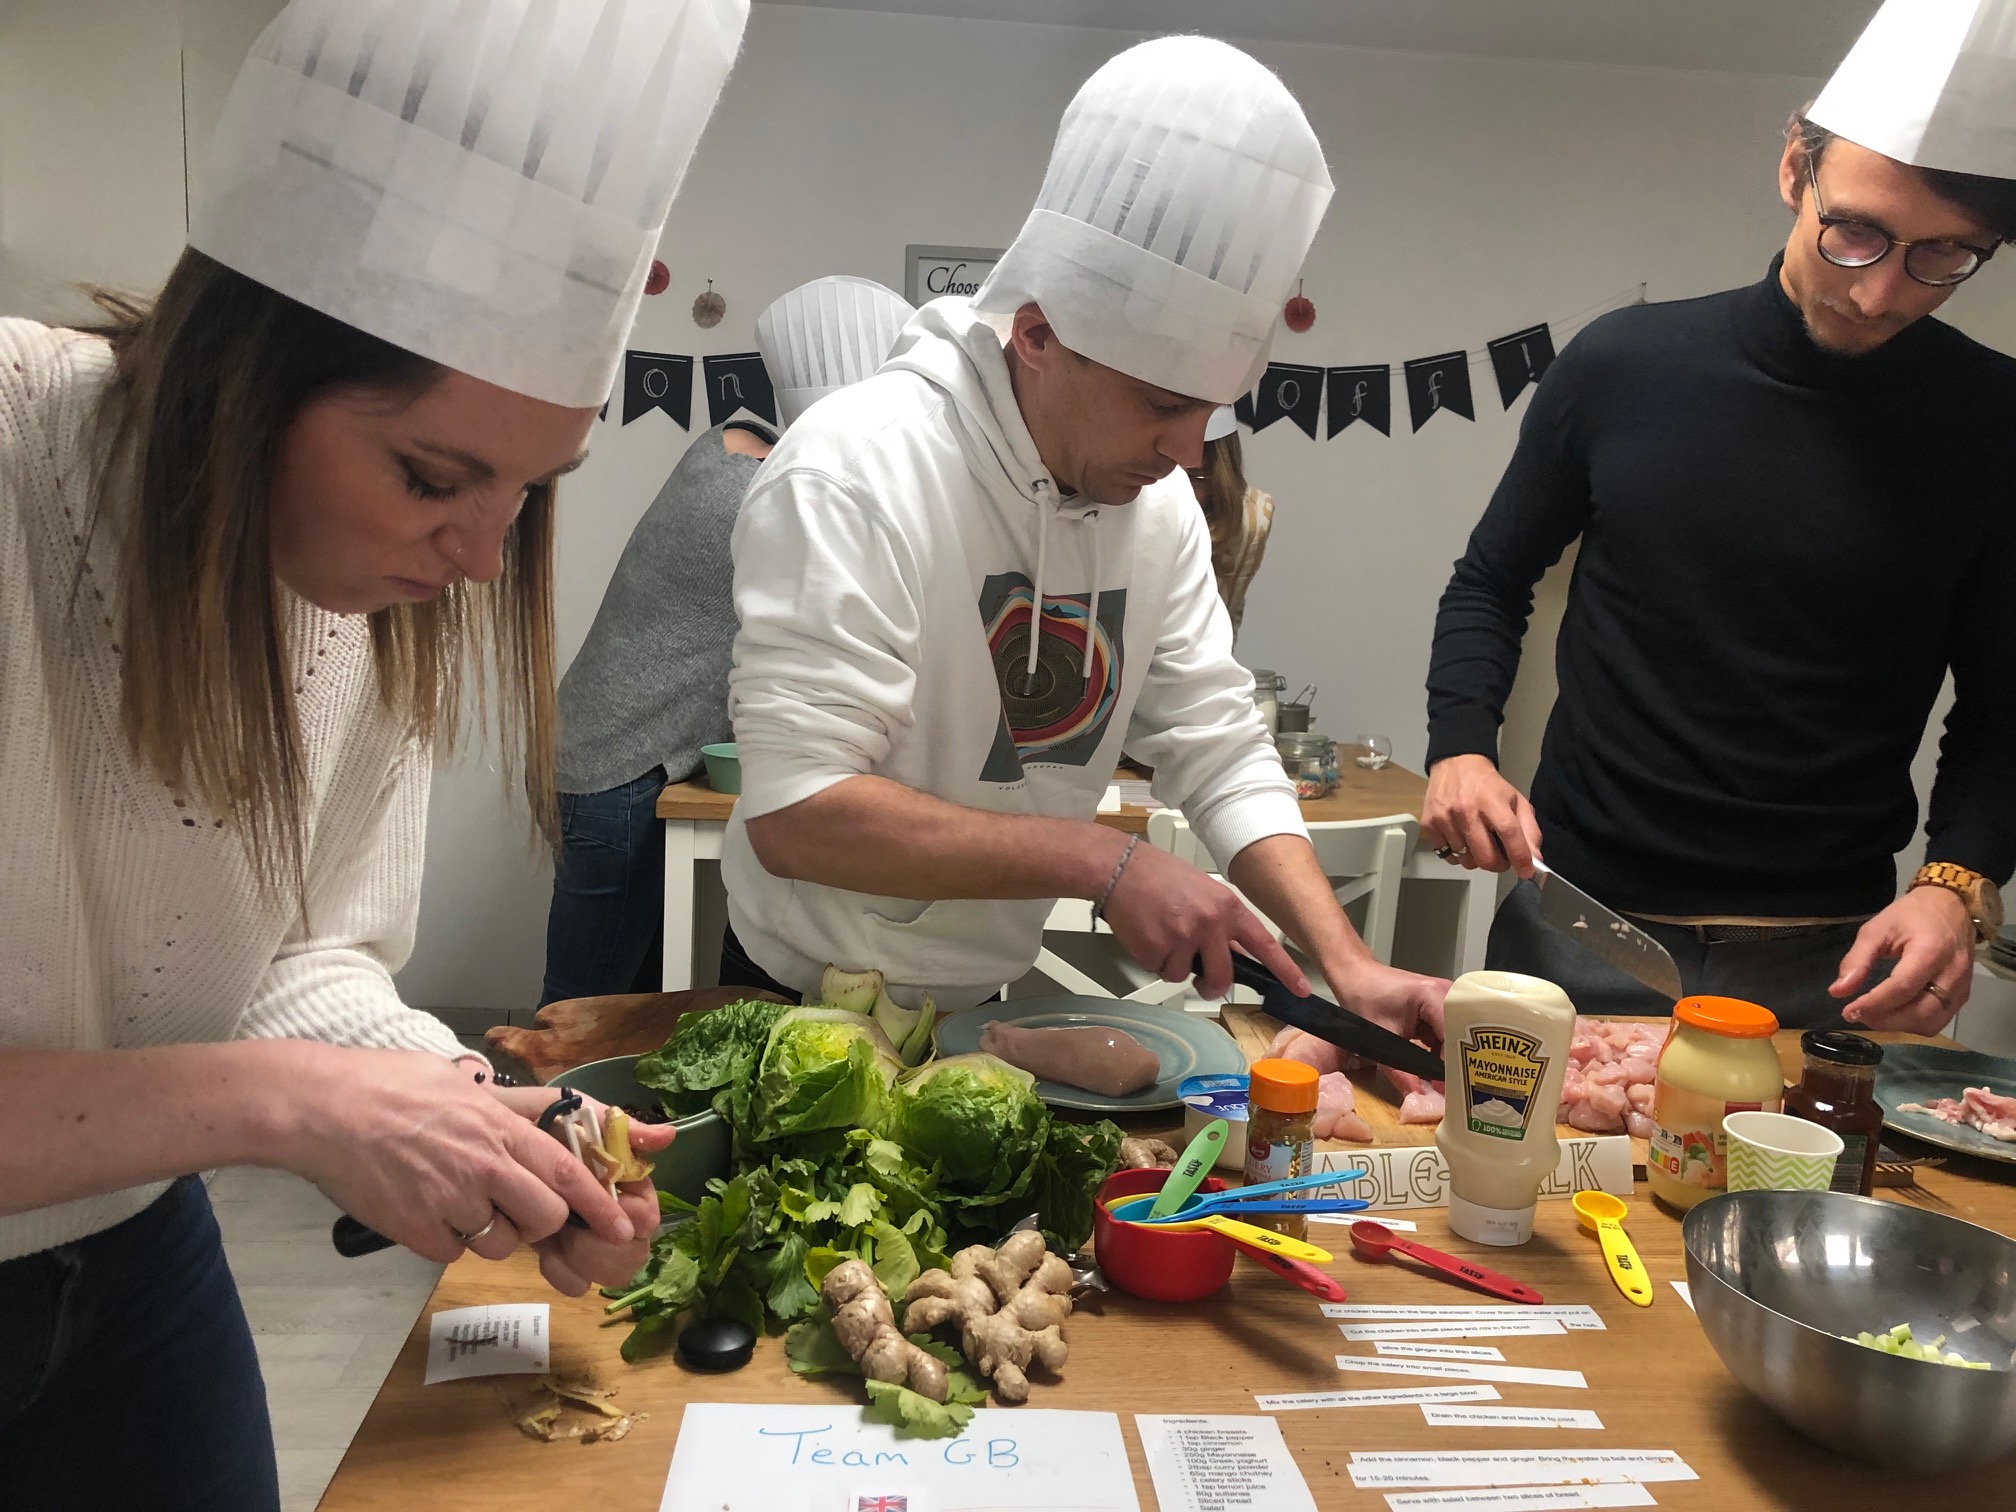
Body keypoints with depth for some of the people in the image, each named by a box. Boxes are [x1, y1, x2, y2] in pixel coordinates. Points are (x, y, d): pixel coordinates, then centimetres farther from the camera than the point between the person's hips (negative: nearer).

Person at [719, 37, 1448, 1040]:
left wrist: (1347, 963, -13)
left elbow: (1221, 757, -1)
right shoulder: (854, 472, -25)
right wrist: (1103, 863, -31)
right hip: (812, 1008, -4)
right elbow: (792, 814, -30)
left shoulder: (1158, 502, -4)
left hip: (998, 997, 5)